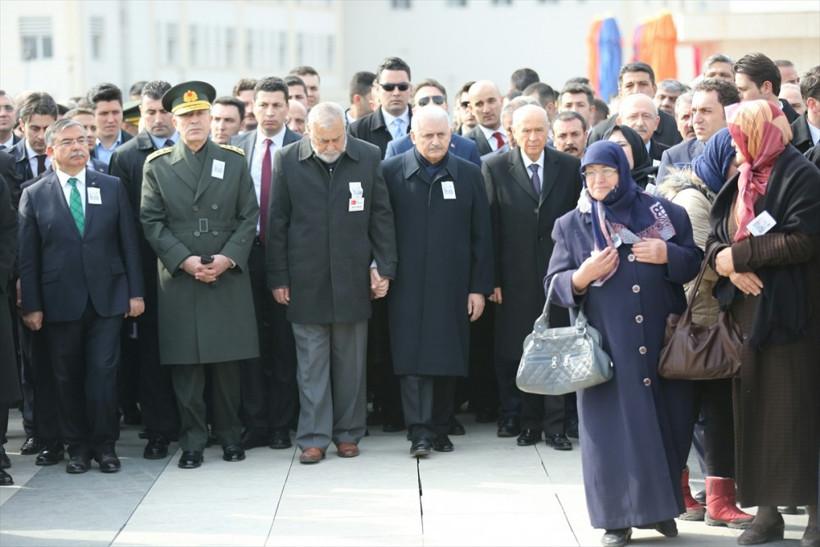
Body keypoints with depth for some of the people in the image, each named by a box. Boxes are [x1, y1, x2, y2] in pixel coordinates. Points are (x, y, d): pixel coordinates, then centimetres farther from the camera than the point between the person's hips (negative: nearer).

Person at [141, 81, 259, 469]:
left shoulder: (234, 162, 8)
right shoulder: (156, 166, 4)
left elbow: (249, 217, 6)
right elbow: (151, 222, 0)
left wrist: (228, 257, -9)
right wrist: (184, 260, -11)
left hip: (228, 277, 1)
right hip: (178, 278, -1)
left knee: (227, 361, 5)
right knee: (185, 365, 0)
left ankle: (230, 436, 17)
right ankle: (192, 442, 7)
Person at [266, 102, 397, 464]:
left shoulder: (368, 157, 2)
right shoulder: (287, 160, 0)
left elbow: (381, 216, 6)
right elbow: (277, 223, 2)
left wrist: (384, 268, 0)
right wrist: (278, 278, -1)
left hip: (352, 279, 1)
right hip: (306, 281, -1)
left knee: (351, 362, 7)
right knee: (311, 362, 0)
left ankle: (348, 433, 17)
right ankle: (313, 437, 5)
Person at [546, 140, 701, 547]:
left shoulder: (663, 214, 6)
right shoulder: (572, 226, 5)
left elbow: (694, 263, 9)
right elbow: (553, 285, 4)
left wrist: (668, 255, -12)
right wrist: (582, 277, -17)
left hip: (662, 340, 1)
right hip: (607, 344, -1)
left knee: (665, 422, 4)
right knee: (614, 427, -1)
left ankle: (661, 506, 19)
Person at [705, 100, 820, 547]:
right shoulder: (740, 181, 15)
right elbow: (714, 238, 13)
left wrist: (739, 254, -12)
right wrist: (729, 266, -9)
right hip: (744, 308, 7)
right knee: (753, 410, 5)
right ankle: (767, 509, 11)